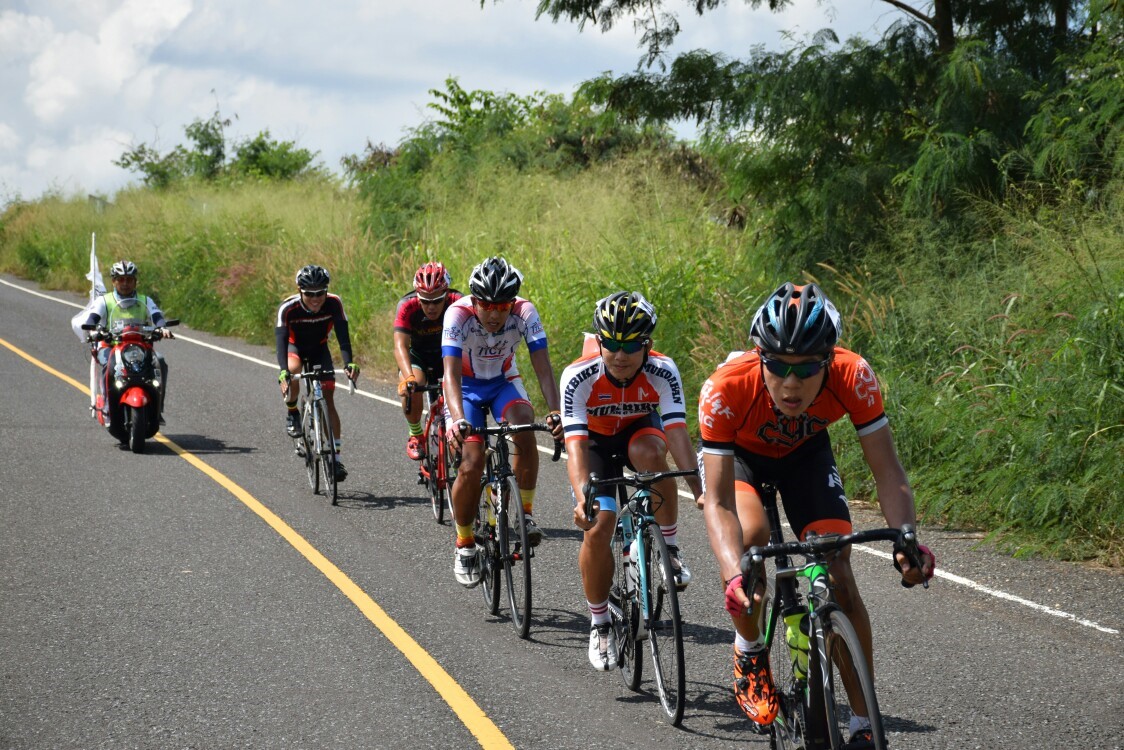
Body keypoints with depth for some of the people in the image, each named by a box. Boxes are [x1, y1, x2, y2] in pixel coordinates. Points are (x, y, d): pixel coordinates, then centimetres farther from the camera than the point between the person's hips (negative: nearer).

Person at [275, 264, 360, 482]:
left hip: (319, 350, 1)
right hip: (295, 347, -1)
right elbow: (281, 341, -38)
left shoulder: (334, 304, -28)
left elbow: (342, 336, -32)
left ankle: (336, 456, -9)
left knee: (328, 399, -11)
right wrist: (283, 372, -54)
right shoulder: (288, 308, -32)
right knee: (293, 369, -36)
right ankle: (292, 412, -9)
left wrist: (349, 363, -50)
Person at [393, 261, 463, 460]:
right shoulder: (408, 306, -30)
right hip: (419, 356, -1)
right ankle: (416, 435, -5)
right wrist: (408, 377, -58)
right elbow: (400, 345, -40)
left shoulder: (457, 303, -29)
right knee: (410, 387, -31)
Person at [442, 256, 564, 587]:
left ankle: (526, 513, -14)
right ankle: (464, 545, 1)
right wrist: (458, 420, -57)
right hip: (467, 386, -1)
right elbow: (451, 373, -40)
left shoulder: (525, 313, -26)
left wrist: (555, 412, -47)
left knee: (525, 429, -30)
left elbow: (543, 367, -30)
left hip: (504, 381, 2)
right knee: (472, 463, -18)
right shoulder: (458, 314, -31)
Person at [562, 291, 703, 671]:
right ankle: (599, 624, 4)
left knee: (649, 452, -36)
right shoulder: (579, 377, -33)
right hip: (596, 441, 0)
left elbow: (677, 432, -39)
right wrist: (582, 497, -56)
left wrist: (699, 490, -53)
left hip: (640, 430, 0)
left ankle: (669, 546, -17)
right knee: (597, 528, -17)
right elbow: (575, 443, -40)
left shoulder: (662, 372, -30)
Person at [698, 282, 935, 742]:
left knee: (838, 573, -13)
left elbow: (887, 471, -32)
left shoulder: (852, 377, -36)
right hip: (736, 452, -2)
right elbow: (719, 502, -41)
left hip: (804, 451, 2)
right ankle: (749, 650, -3)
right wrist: (733, 576, -57)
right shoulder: (726, 389, -41)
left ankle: (863, 725, -1)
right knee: (751, 536, -32)